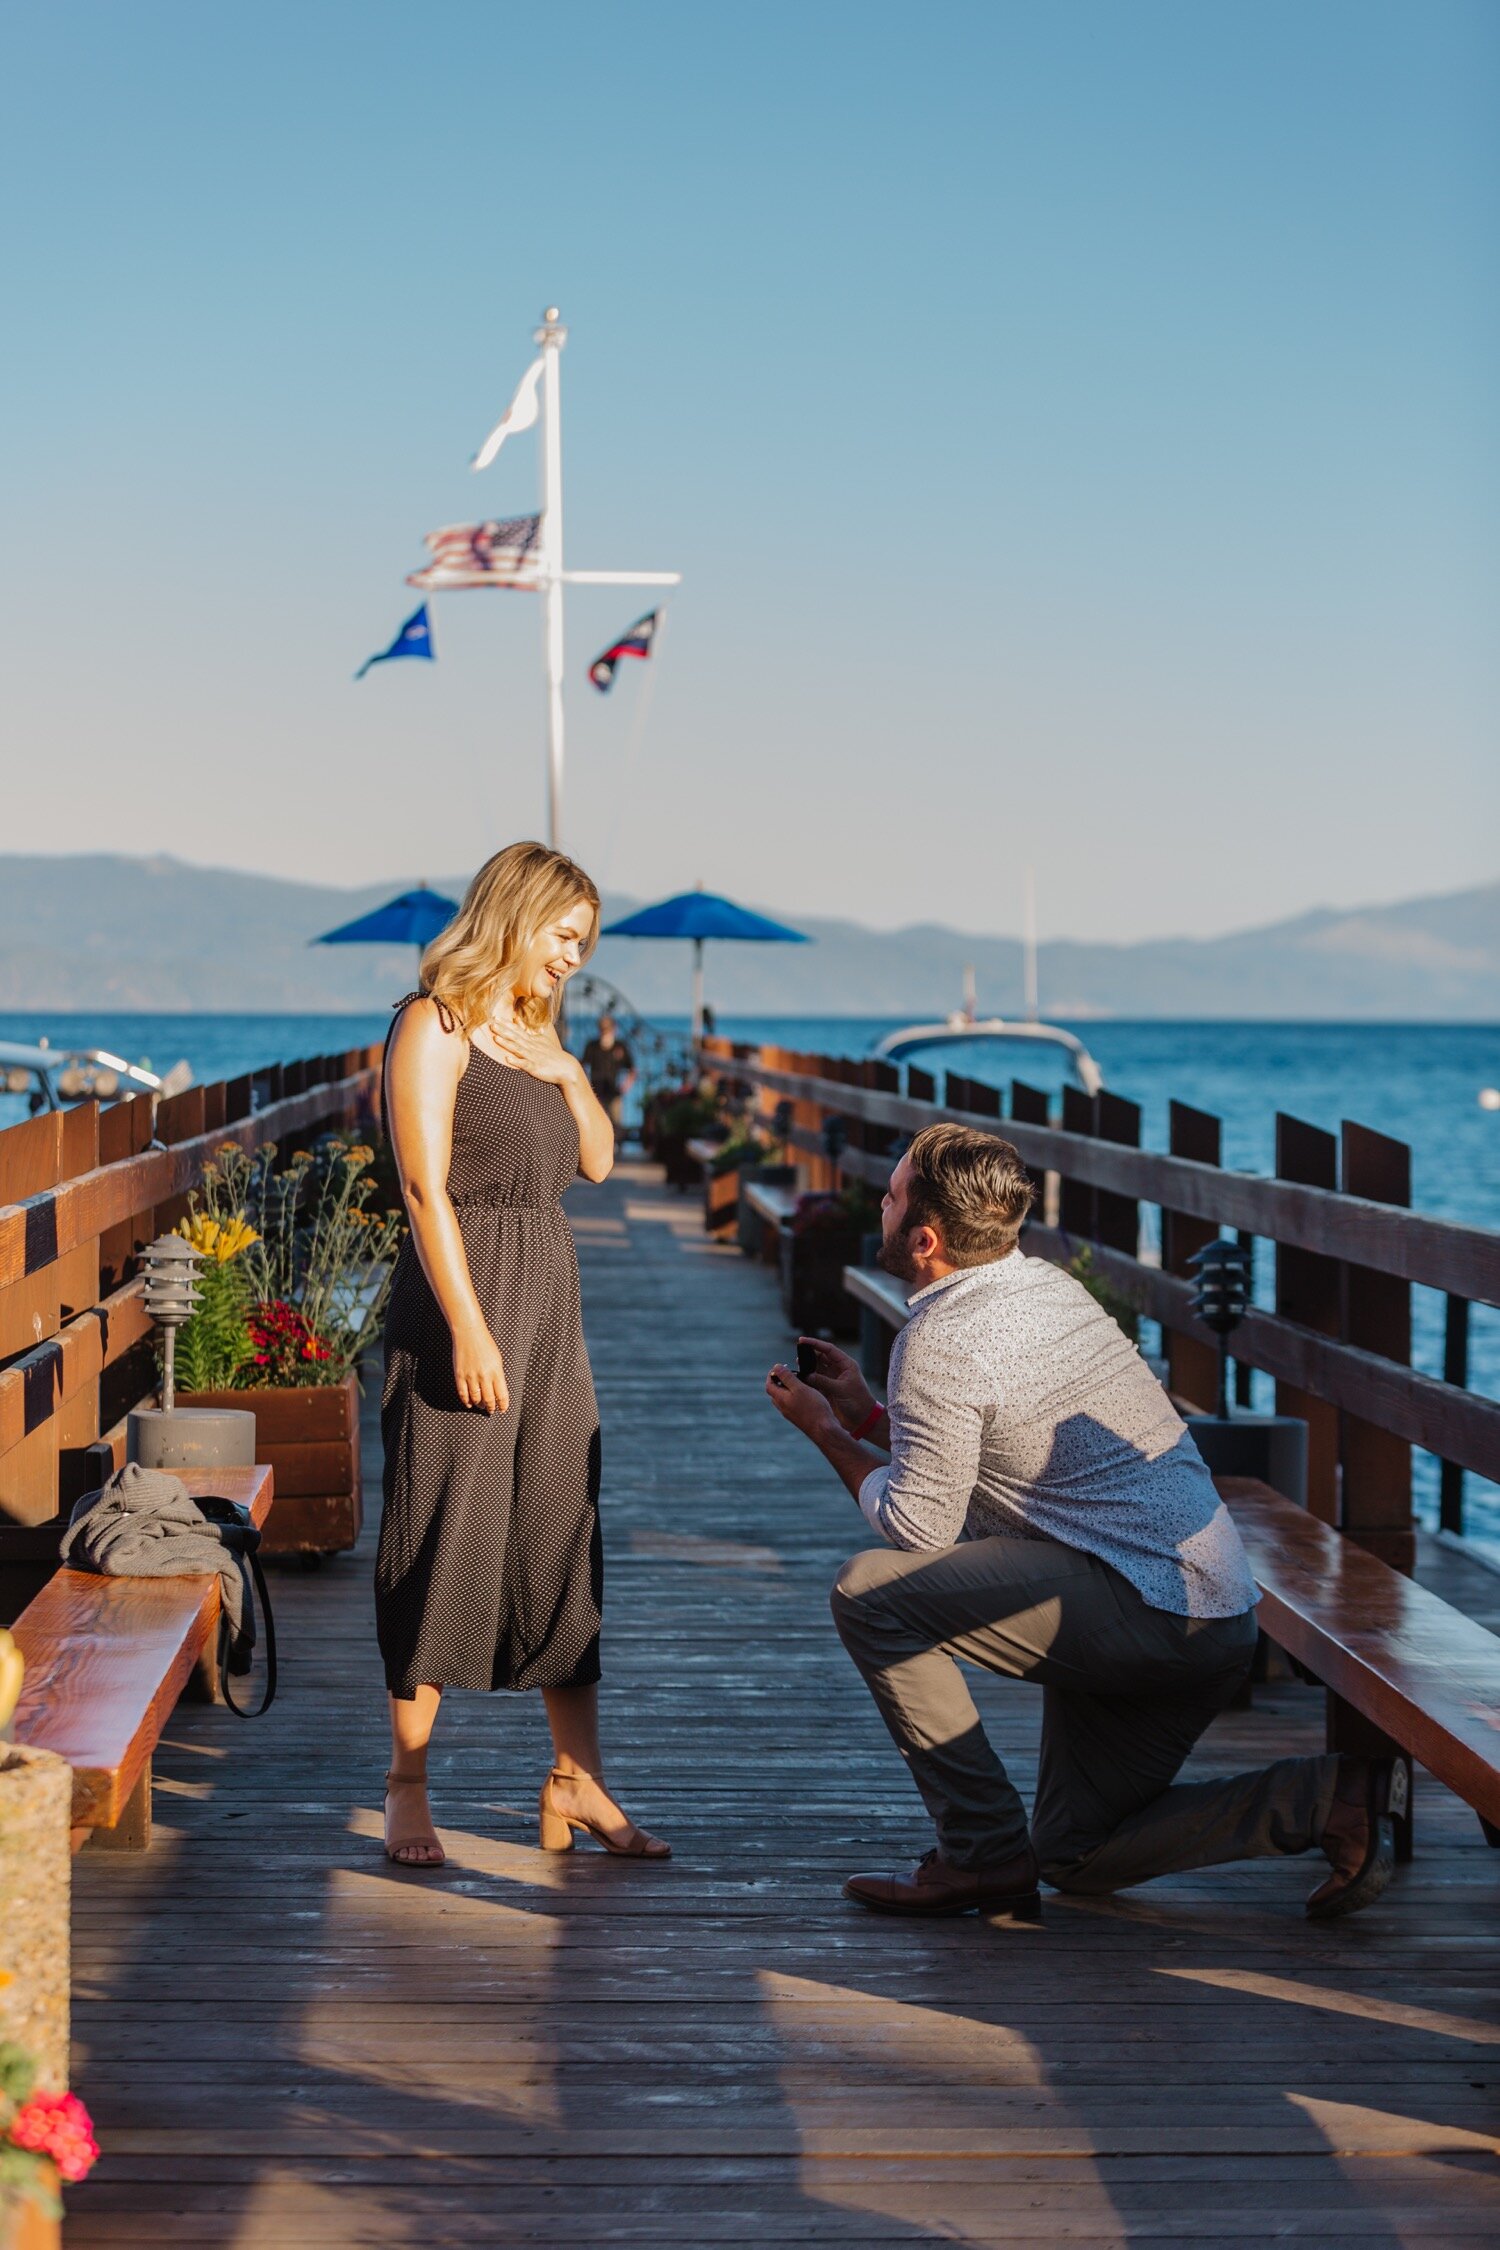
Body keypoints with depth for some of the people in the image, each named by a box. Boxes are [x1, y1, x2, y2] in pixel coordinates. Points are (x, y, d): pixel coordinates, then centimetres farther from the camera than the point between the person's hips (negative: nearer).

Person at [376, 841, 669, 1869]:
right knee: (446, 1539, -3)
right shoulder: (434, 1026, -7)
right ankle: (409, 1787, 6)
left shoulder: (536, 1030, 16)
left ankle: (577, 1780, 13)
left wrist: (572, 1079, 3)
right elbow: (426, 1187, -14)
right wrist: (469, 1327, -19)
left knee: (564, 1533, 7)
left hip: (549, 1299, 8)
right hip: (463, 1294, -8)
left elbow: (599, 1163, 21)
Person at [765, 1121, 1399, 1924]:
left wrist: (832, 1437, 4)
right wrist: (869, 1414, 25)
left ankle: (985, 1854, -5)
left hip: (1136, 1608, -10)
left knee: (870, 1593, -9)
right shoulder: (1049, 1285, 15)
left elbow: (919, 1527, -10)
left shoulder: (938, 1341, -13)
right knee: (1076, 1854, 19)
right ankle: (1327, 1796, 7)